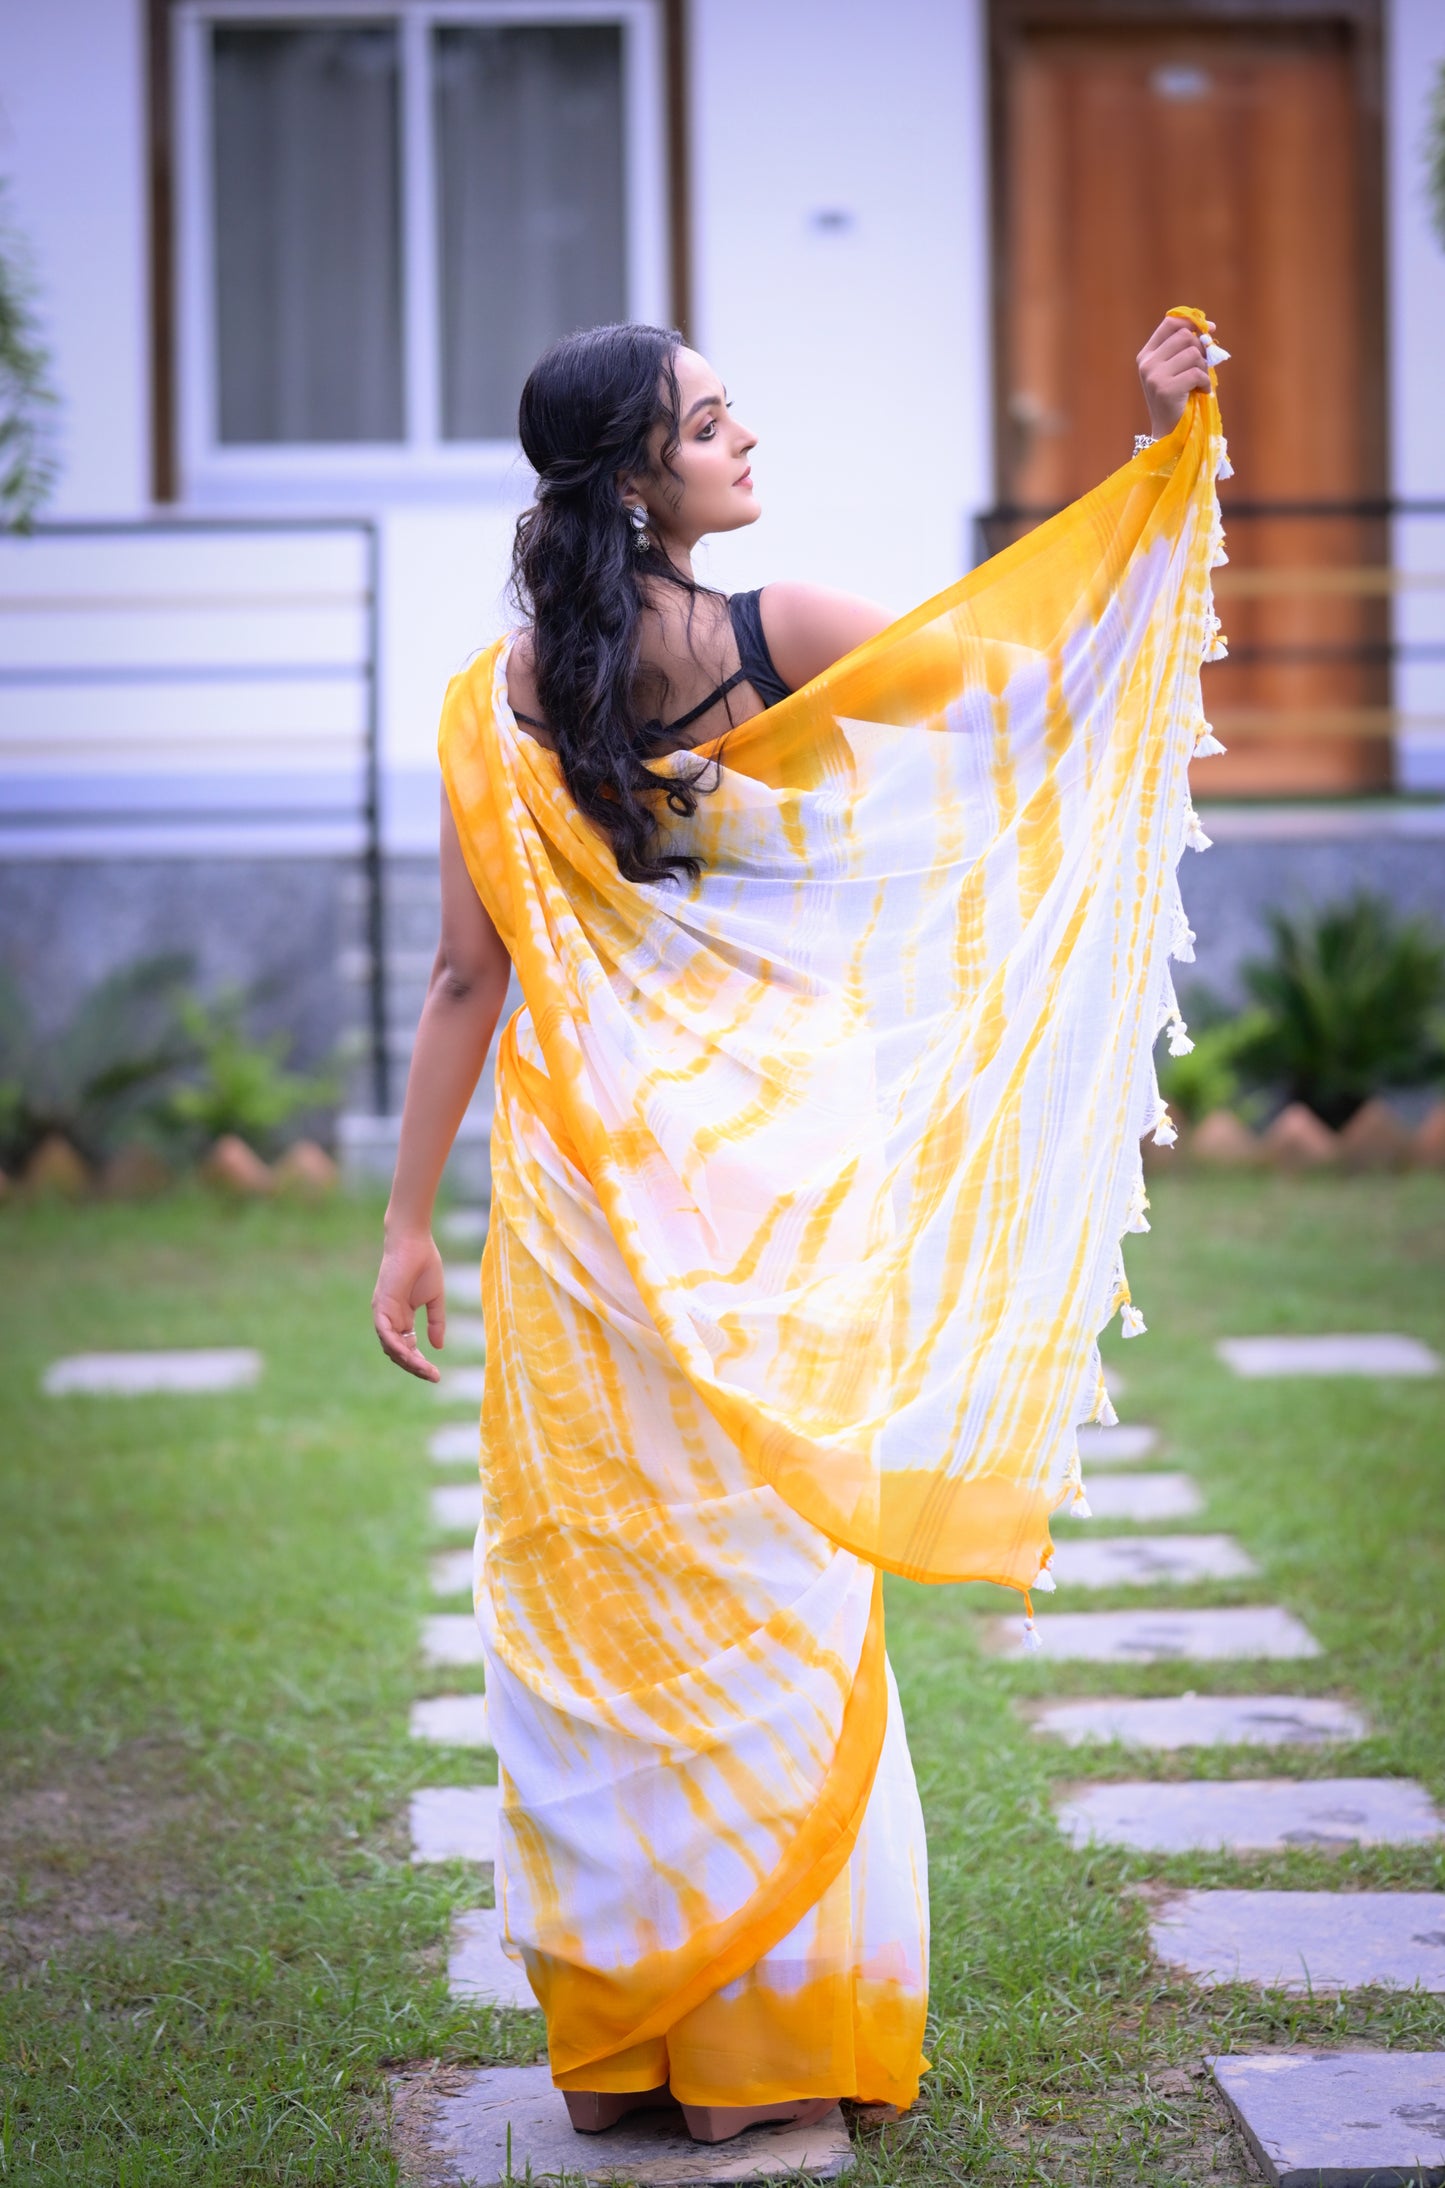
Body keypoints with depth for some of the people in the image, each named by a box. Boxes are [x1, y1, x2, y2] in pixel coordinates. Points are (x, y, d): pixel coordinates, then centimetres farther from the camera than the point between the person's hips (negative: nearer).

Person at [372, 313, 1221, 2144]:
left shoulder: (498, 701, -2)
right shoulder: (780, 637, -8)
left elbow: (464, 979, 0)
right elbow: (1029, 657, 5)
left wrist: (409, 1221, 7)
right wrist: (1163, 451, 11)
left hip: (582, 1195, 2)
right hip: (767, 1183, -2)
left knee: (593, 1598, 9)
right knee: (774, 1598, 7)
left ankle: (613, 2034, 15)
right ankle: (761, 2044, 14)